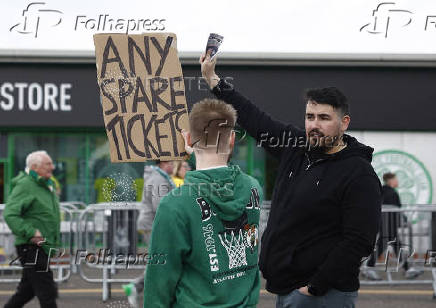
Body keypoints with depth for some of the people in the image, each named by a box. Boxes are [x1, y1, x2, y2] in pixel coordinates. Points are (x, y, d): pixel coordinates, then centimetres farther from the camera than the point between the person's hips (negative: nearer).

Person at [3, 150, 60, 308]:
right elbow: (9, 213, -22)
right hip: (32, 248, -9)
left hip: (44, 247, 9)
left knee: (26, 290, 15)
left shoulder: (48, 186, 16)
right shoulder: (25, 185, -13)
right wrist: (30, 232, -28)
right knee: (47, 294, -8)